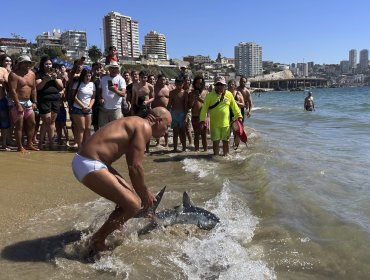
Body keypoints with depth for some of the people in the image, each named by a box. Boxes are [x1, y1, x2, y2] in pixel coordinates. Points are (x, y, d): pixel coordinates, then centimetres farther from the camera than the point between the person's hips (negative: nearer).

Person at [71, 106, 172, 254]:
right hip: (89, 165, -10)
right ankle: (96, 242, 3)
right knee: (133, 205, -9)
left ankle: (113, 233, 30)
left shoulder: (135, 124, 21)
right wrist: (145, 193, -1)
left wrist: (142, 193, 26)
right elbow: (135, 167, -15)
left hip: (85, 160, 10)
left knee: (130, 195, 19)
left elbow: (132, 166, 24)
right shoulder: (145, 127, -9)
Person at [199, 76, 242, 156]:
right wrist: (202, 120, -13)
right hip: (214, 124, -2)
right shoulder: (210, 95, -7)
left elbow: (234, 106, 9)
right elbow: (204, 108, -8)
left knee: (226, 141, 13)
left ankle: (226, 155, 27)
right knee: (215, 141, 4)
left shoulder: (229, 94, 1)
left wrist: (239, 116, 8)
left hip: (226, 123, 2)